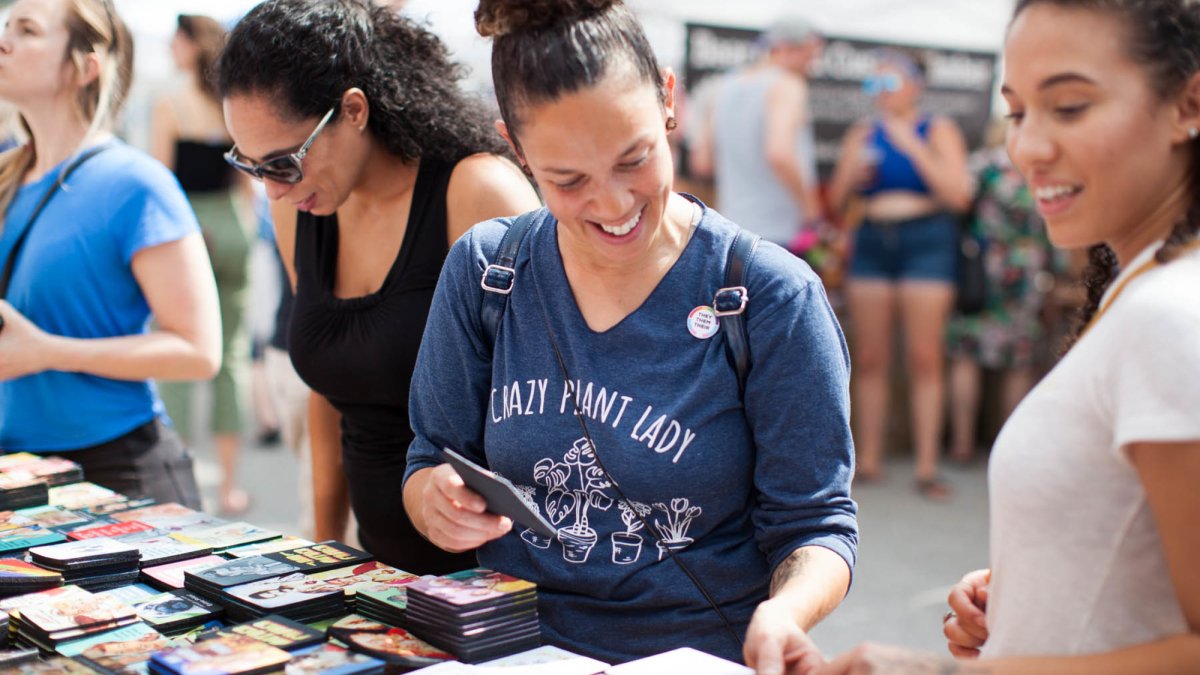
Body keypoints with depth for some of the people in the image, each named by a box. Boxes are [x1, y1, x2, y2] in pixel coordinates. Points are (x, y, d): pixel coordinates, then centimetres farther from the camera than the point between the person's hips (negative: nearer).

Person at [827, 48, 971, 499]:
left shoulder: (938, 130, 4)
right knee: (870, 359, 2)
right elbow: (836, 202, 15)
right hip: (872, 242, 4)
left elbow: (958, 195, -8)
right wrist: (852, 172, -5)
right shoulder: (862, 135, 15)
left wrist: (912, 147, -11)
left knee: (924, 357, -7)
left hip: (926, 240, -4)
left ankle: (926, 466, -3)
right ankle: (868, 459, 9)